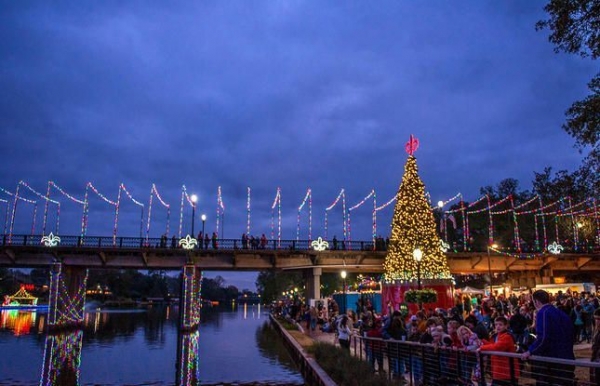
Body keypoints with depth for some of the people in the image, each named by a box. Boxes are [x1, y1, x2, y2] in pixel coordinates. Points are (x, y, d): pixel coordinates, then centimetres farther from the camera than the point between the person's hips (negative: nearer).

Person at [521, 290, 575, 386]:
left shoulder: (543, 313, -14)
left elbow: (543, 338, -24)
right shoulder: (562, 313, 12)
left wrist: (530, 351, -13)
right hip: (567, 359, 8)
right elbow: (569, 336, 22)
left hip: (550, 360, -8)